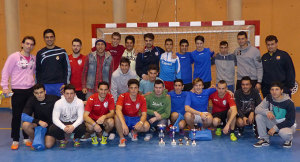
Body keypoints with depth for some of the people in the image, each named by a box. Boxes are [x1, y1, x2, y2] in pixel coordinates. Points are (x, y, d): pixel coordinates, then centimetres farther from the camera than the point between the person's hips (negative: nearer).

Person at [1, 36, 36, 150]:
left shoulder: (34, 58, 9)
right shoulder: (14, 57, -4)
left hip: (31, 90, 4)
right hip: (18, 90, -4)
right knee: (16, 116, 1)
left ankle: (26, 138, 20)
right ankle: (15, 140, 11)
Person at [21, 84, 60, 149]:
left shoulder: (53, 99, -14)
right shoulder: (32, 101, -10)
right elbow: (24, 116, -20)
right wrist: (39, 121, -32)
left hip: (51, 125, -2)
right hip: (37, 124, 2)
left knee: (48, 145, -24)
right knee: (25, 125, -27)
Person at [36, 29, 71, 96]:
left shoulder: (62, 52, 4)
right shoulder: (40, 53, 7)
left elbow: (67, 68, 6)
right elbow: (37, 71, 10)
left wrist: (65, 84, -2)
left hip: (59, 85, 0)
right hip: (44, 86, 1)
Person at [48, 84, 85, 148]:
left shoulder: (79, 102, -14)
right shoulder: (58, 103, -15)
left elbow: (81, 117, -19)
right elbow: (55, 118, -22)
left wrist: (73, 126, -38)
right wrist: (64, 127, -39)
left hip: (74, 123, 0)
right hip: (62, 123, 0)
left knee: (82, 128, -33)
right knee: (52, 129, -30)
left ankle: (76, 139, 6)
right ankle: (62, 140, 7)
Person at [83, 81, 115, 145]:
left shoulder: (110, 97, -13)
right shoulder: (92, 99, -19)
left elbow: (112, 113, -15)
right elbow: (85, 116, -24)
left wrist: (104, 116, -38)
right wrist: (94, 124, -42)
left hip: (104, 119, 1)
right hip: (92, 119, -1)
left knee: (111, 122, -32)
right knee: (90, 126, -35)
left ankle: (104, 135, 1)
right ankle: (94, 135, 4)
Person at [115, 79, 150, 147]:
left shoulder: (142, 99, -8)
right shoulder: (123, 96, -17)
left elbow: (144, 114, -12)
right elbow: (118, 110, -34)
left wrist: (141, 122, -37)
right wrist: (123, 124, -49)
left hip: (135, 119, 2)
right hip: (125, 118, -2)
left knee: (146, 126, -28)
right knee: (117, 117, -37)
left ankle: (134, 132, 7)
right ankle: (122, 138, -17)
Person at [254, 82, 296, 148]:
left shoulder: (289, 102, -22)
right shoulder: (269, 98, -10)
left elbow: (290, 121, -20)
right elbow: (257, 109, -16)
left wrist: (275, 127, -27)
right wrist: (267, 112, -37)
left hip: (288, 125, -4)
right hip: (274, 122, 4)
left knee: (283, 133, -39)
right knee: (259, 116, -19)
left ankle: (288, 140, 0)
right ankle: (264, 139, -5)